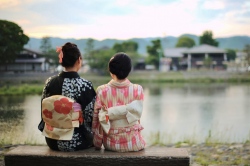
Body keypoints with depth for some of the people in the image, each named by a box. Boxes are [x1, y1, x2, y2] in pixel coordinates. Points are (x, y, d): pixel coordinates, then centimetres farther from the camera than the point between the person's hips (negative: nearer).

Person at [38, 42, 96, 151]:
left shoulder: (50, 82, -6)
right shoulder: (85, 85, -17)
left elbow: (44, 112, 3)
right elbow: (91, 117, -11)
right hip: (76, 143, -4)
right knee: (94, 134, 30)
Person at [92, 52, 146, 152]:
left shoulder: (101, 91, -10)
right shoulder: (137, 90, -10)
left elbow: (97, 120, -7)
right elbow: (136, 111, -21)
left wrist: (97, 145, 4)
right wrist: (109, 112, -16)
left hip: (110, 143, 1)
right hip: (133, 143, -1)